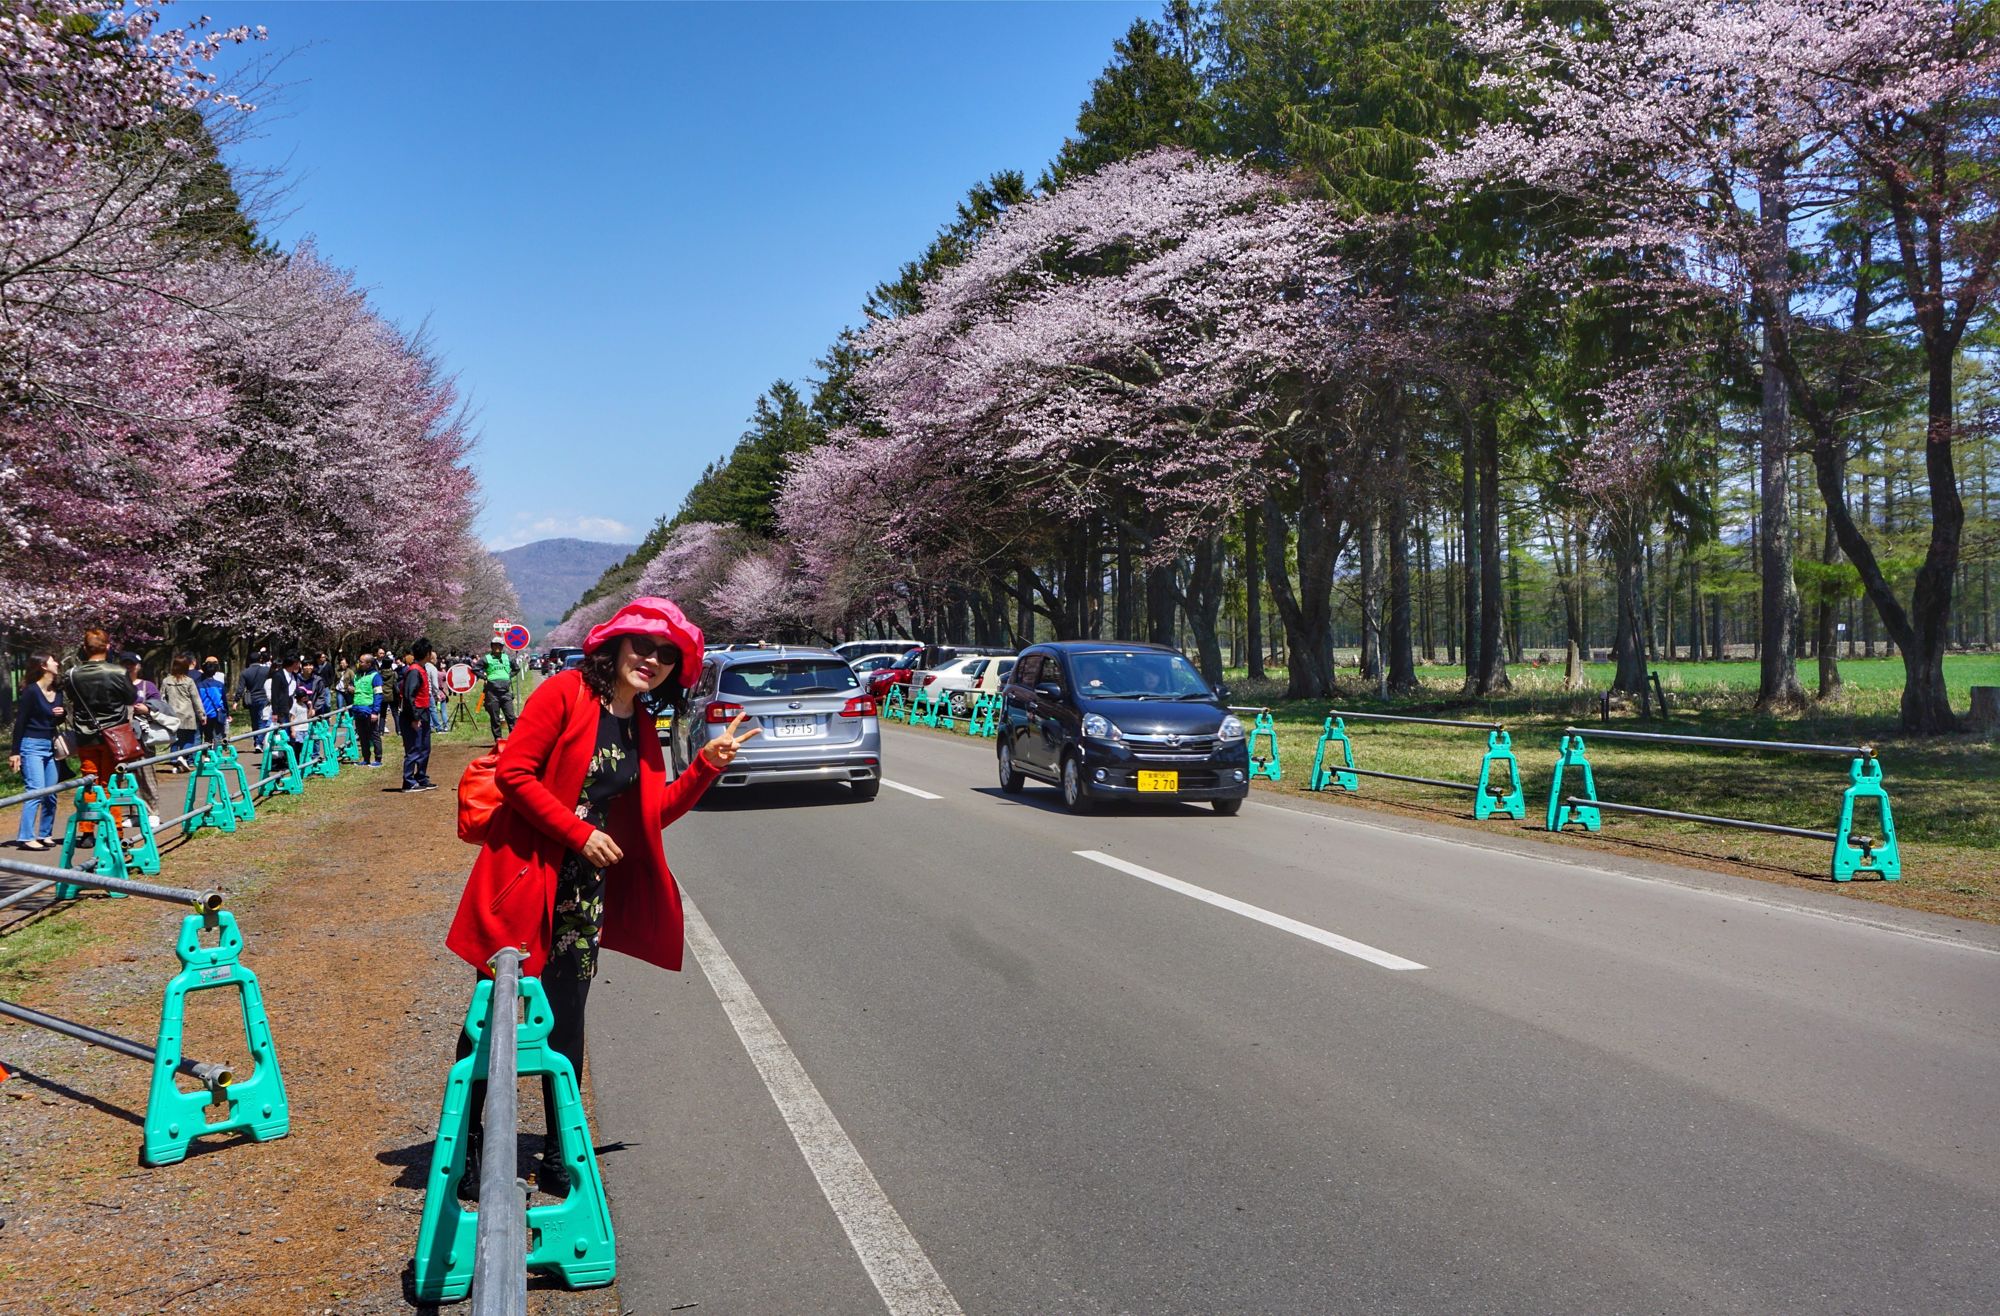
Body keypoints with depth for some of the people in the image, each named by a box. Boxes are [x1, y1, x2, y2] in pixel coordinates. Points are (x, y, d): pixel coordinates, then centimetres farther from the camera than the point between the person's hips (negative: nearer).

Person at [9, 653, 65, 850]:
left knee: (51, 794, 6)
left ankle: (44, 834, 15)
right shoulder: (31, 691, -9)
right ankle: (26, 837, -13)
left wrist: (63, 713, -3)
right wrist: (15, 752, -12)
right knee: (36, 791, -14)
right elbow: (20, 722, -10)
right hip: (31, 746, -7)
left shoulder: (57, 692, 10)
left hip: (49, 747, 7)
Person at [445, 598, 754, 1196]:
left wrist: (708, 764, 0)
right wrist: (580, 832, -16)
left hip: (586, 888, 6)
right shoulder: (566, 693, -10)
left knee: (566, 1018, 11)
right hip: (525, 876, -6)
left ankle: (559, 1154, 20)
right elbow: (513, 773, -15)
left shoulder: (641, 728, 10)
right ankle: (462, 1140, 20)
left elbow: (656, 812, 13)